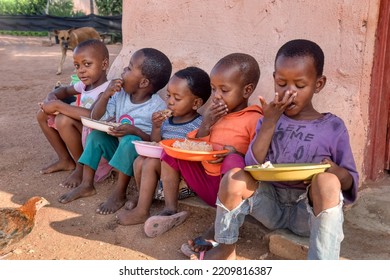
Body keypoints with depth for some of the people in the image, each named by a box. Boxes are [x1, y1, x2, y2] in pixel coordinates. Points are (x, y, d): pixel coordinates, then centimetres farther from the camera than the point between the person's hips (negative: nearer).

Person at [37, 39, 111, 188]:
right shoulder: (85, 84, 5)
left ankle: (82, 167, -8)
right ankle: (65, 160, 16)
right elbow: (65, 90, 26)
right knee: (43, 114, 7)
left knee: (64, 120, -31)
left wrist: (58, 105, -31)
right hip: (82, 129, 9)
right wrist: (51, 97, 1)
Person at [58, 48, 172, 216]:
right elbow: (96, 118, 0)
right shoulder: (120, 95, -2)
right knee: (96, 134, -7)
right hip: (119, 150, 7)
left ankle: (119, 194, -22)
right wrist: (106, 95, -15)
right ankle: (87, 185, -2)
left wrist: (135, 131, -34)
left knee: (130, 140, -33)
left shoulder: (158, 107, -21)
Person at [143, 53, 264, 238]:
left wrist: (236, 152, -26)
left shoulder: (254, 120, -12)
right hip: (204, 181, 7)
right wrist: (205, 125, -8)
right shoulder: (213, 113, 7)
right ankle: (170, 211, -2)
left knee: (233, 161, -35)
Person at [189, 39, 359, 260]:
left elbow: (351, 182, 3)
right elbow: (252, 167, -8)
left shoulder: (333, 127, -3)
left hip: (310, 212, -2)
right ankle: (226, 249, 0)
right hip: (271, 204, 3)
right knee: (234, 178, -24)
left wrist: (338, 173, -22)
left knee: (327, 182, -32)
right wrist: (269, 122, -17)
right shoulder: (270, 119, 3)